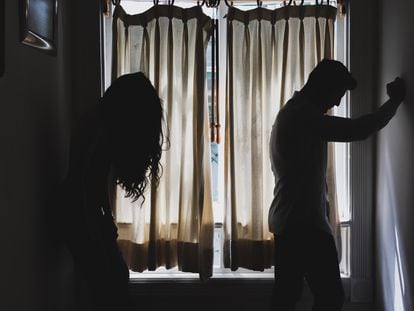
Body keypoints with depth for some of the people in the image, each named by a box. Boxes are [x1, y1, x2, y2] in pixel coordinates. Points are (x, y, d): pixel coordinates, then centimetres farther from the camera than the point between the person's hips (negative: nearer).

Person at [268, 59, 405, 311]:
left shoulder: (291, 113, 16)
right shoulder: (304, 115, -18)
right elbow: (358, 129, -20)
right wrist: (395, 100, -6)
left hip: (287, 220, 10)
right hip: (306, 223, -10)